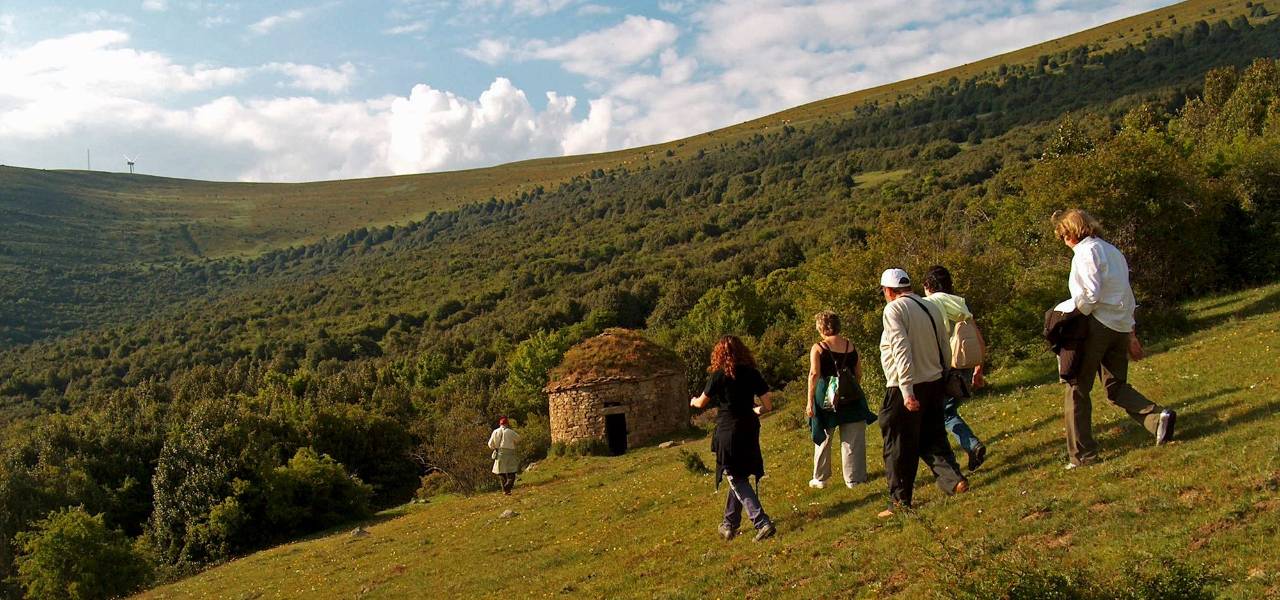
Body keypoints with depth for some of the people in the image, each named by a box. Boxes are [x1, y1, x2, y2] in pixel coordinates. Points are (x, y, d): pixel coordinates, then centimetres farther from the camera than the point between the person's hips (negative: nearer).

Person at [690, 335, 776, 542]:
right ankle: (730, 524, 29)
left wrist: (693, 401, 31)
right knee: (739, 478, 18)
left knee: (737, 481, 1)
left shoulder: (718, 376, -8)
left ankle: (763, 523, -12)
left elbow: (701, 403, 7)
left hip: (728, 434, -5)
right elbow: (768, 405, 0)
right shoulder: (752, 373, 0)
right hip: (750, 432, 5)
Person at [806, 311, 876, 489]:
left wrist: (810, 401, -14)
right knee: (852, 440, 9)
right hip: (851, 398, 2)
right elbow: (858, 374, 6)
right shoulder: (851, 346, 2)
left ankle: (820, 478, 22)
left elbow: (814, 374, -15)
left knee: (823, 439, 13)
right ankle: (854, 478, 11)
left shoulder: (818, 348, -8)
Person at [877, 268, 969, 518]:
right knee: (933, 438, 20)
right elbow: (945, 349, 14)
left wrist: (907, 392, -22)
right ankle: (953, 479, 6)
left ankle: (900, 500, 11)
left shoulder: (894, 310, -12)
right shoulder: (931, 308, 10)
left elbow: (901, 351, -20)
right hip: (934, 383, 7)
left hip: (905, 389, -7)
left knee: (899, 446, 3)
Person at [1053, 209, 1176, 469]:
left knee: (1077, 389, 0)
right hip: (1120, 327, 9)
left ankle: (1082, 453, 1)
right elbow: (1127, 295, 20)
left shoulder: (1086, 251, -9)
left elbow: (1090, 294, -20)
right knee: (1116, 387, 16)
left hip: (1097, 324, -8)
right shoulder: (1113, 251, 18)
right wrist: (1130, 333, 23)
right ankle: (1157, 416, -8)